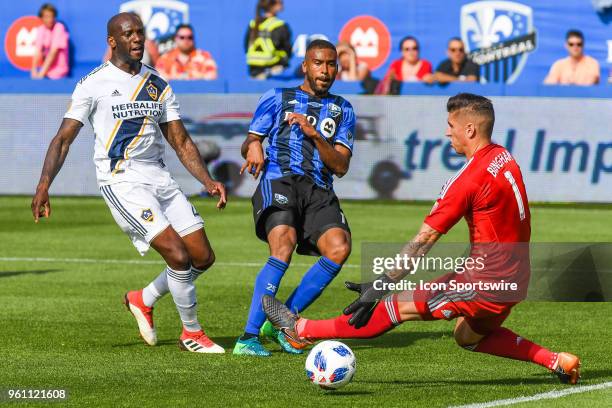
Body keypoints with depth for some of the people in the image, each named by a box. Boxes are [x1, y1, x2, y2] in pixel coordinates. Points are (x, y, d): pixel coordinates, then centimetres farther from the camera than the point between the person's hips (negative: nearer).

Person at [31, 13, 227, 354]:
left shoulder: (158, 85, 12)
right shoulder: (94, 84, -3)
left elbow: (180, 141, 14)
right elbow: (64, 139, -2)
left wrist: (208, 181, 0)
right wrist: (44, 185, -15)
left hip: (159, 177, 6)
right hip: (121, 182, -6)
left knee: (203, 257, 3)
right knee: (178, 255, -17)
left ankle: (144, 300, 26)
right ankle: (192, 334, 0)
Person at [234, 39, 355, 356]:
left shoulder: (342, 110, 21)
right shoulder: (277, 99, 18)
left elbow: (341, 166, 10)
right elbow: (249, 142, 12)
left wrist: (315, 135, -6)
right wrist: (253, 147, -13)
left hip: (319, 190, 3)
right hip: (278, 181, -3)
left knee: (339, 247, -25)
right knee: (284, 244, -30)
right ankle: (248, 336, -29)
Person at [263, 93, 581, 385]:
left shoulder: (472, 178, -19)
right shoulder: (505, 159, 7)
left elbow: (424, 240, -22)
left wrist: (383, 285, -22)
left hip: (486, 283, -9)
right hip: (514, 280, 9)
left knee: (399, 307, -4)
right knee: (467, 336, 29)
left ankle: (302, 330, 0)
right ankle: (554, 361, 19)